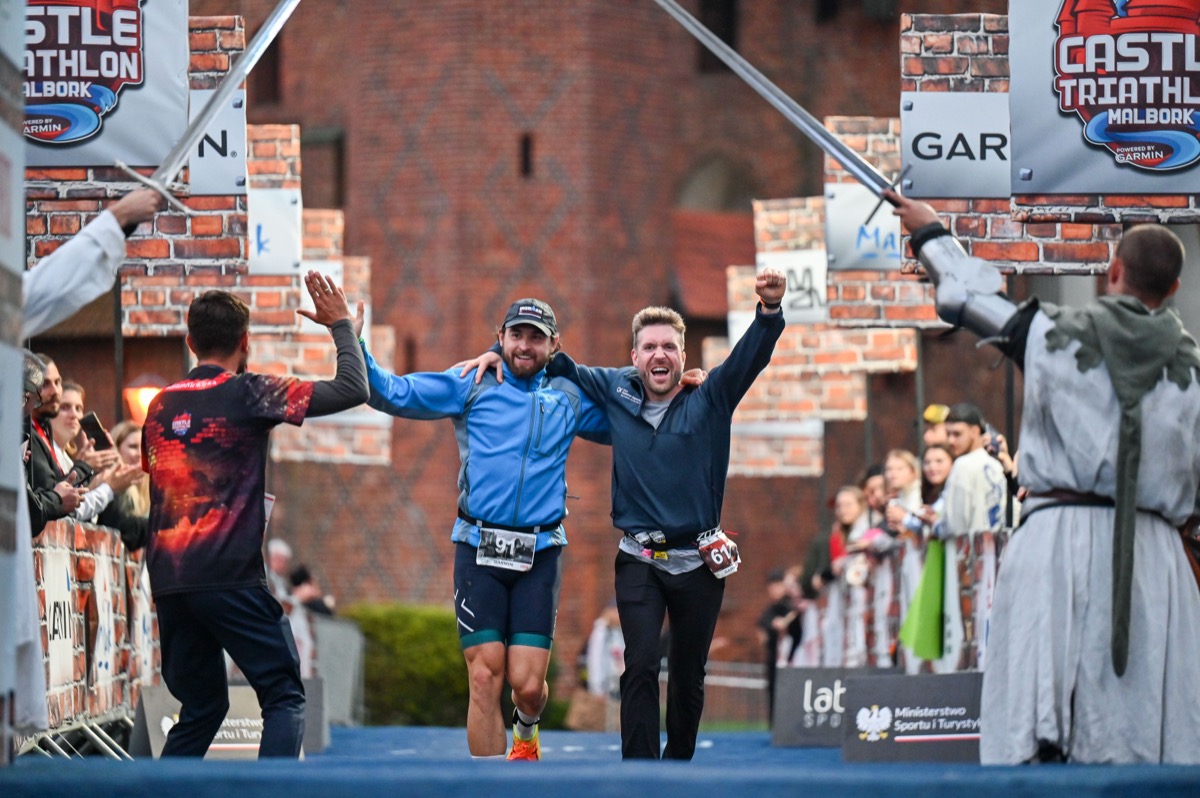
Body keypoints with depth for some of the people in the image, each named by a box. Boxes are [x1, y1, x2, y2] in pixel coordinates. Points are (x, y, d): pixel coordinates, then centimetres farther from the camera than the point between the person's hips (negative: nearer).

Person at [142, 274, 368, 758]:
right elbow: (352, 389, -4)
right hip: (230, 576, -6)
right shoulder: (248, 393, -4)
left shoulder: (161, 405, 13)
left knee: (201, 708, 16)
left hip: (167, 582, 6)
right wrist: (341, 326, 10)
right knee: (284, 698, 0)